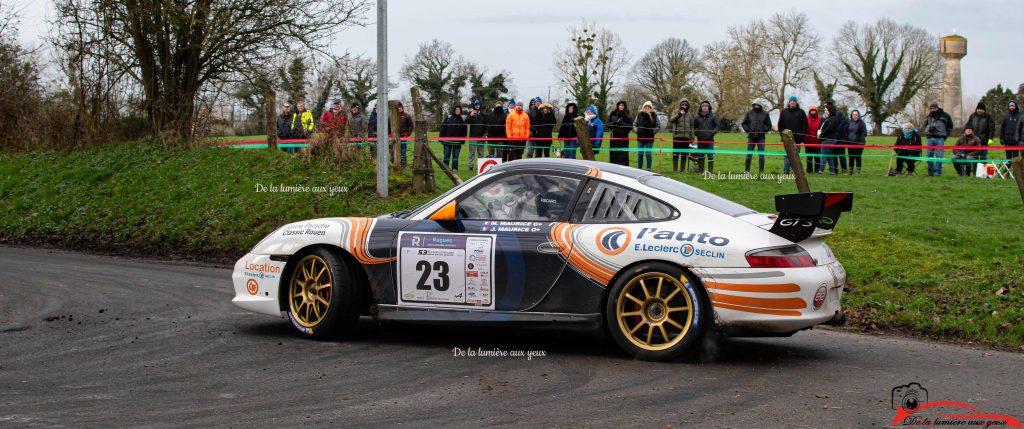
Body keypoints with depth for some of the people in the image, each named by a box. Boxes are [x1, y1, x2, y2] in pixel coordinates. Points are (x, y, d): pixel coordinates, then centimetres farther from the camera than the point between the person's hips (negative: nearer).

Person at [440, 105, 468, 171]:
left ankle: (455, 168, 10)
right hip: (447, 141, 0)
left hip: (457, 141, 0)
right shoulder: (448, 118, 2)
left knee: (455, 156, 4)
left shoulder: (463, 120, 5)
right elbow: (443, 128, 2)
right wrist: (441, 139, -3)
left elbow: (464, 131, 5)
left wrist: (462, 140, -5)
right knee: (447, 155, 3)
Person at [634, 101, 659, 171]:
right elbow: (634, 124, 14)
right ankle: (639, 168, 11)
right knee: (640, 153, 4)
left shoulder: (654, 116, 2)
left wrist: (653, 131, -6)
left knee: (648, 154, 0)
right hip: (640, 137, 2)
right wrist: (636, 130, -1)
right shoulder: (639, 115, 5)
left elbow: (658, 126, 6)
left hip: (649, 138, -2)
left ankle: (648, 169, 6)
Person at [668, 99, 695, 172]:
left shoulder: (690, 114, 12)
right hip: (677, 136, -2)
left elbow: (692, 127, 14)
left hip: (686, 137, 2)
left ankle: (682, 169, 12)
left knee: (684, 155, 5)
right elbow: (671, 120, -15)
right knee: (675, 154, -4)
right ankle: (675, 170, 1)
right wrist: (679, 114, -27)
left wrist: (692, 137, 8)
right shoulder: (676, 113, 4)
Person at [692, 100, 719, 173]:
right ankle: (700, 170, 12)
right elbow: (693, 127, 16)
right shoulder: (697, 117, 10)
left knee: (710, 155, -2)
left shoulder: (713, 117, 6)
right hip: (700, 140, 2)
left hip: (710, 140, -2)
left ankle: (710, 170, 1)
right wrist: (696, 133, -1)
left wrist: (713, 132, -12)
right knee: (700, 155, 5)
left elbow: (717, 126, 4)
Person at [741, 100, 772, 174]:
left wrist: (765, 130, -4)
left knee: (761, 154, 1)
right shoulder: (749, 113, 5)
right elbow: (744, 123, 11)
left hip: (761, 137, 0)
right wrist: (747, 130, -3)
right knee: (749, 154, 1)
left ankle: (761, 171, 7)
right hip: (751, 137, 0)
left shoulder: (765, 114, 5)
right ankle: (746, 171, 6)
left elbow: (769, 125, 11)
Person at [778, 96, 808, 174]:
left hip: (797, 138, -1)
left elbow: (805, 124, 3)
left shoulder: (801, 112, 5)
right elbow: (780, 124, 13)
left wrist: (801, 135, -6)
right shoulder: (784, 112, 9)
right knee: (786, 155, -2)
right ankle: (786, 171, -1)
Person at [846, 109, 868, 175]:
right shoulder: (849, 122, 11)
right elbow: (847, 132, 18)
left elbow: (864, 133, -5)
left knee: (858, 157, -2)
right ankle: (850, 171, 14)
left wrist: (861, 140, -15)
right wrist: (846, 140, 9)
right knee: (851, 157, 7)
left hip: (858, 143, -4)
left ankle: (858, 171, 3)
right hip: (850, 142, 4)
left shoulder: (861, 122, -3)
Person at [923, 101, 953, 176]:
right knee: (929, 155, 2)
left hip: (940, 138, -3)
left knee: (939, 156, -7)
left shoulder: (944, 116, 3)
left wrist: (945, 135, 4)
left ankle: (938, 171, -2)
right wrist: (929, 129, 1)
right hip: (930, 138, 4)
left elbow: (950, 127, 12)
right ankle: (931, 171, 13)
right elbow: (925, 126, 24)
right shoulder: (928, 117, 12)